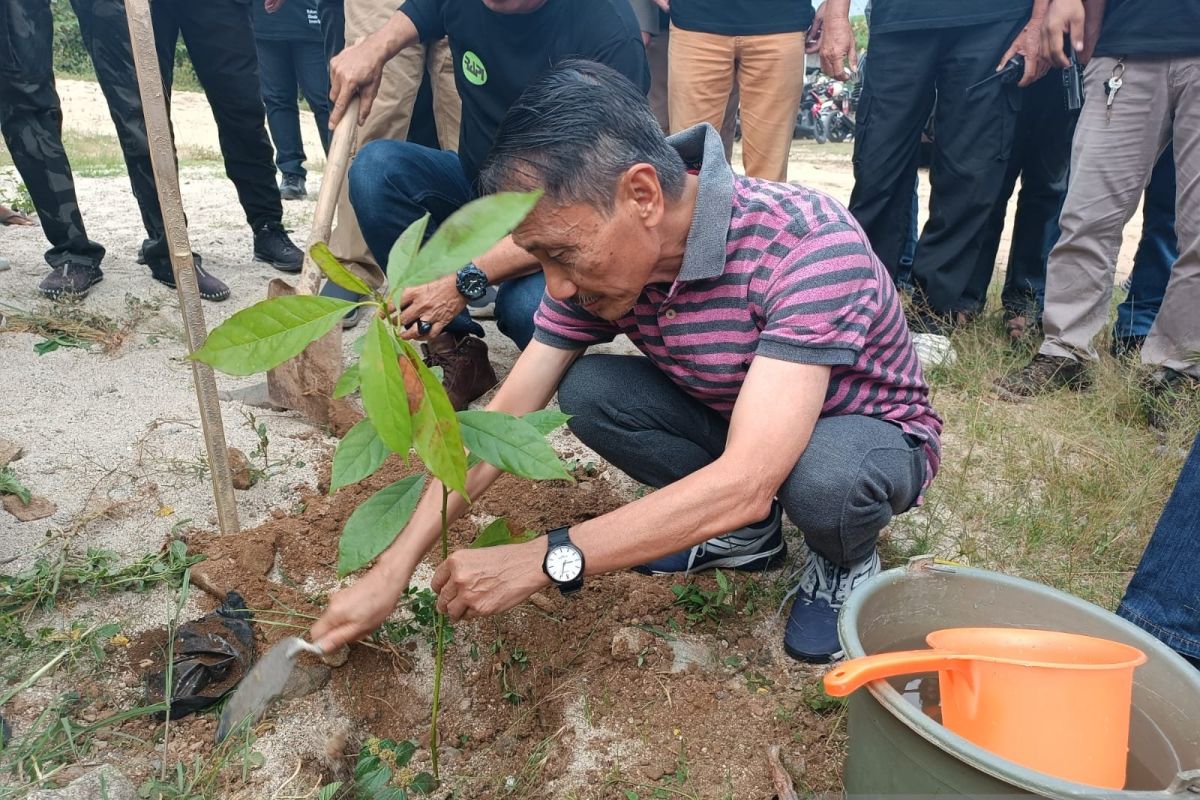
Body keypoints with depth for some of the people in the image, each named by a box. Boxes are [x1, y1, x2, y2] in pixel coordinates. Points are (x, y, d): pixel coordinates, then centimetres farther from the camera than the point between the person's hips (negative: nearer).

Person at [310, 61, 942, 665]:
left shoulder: (807, 244, -36)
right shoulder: (597, 256, -17)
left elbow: (746, 481, -41)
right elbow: (503, 420, -14)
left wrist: (541, 561, -39)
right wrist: (391, 572, -18)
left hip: (867, 432, -4)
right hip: (729, 420, 5)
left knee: (821, 477, -39)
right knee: (583, 391, -18)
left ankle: (846, 560, -2)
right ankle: (747, 531, 3)